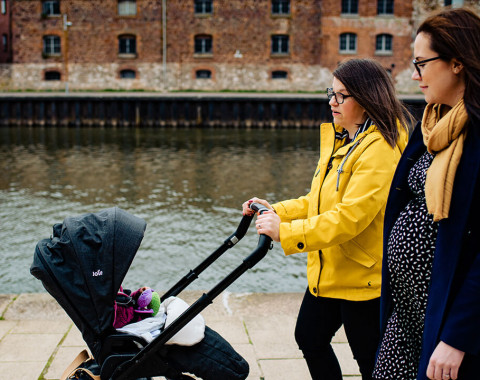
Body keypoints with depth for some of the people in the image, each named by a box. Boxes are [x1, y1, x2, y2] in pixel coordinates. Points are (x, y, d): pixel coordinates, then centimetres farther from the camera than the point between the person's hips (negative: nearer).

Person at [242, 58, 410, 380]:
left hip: (363, 277, -9)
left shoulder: (380, 149, -21)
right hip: (326, 272, 9)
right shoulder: (339, 139, 10)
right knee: (310, 339, 21)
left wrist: (286, 231, -32)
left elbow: (351, 216, -30)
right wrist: (278, 211, 2)